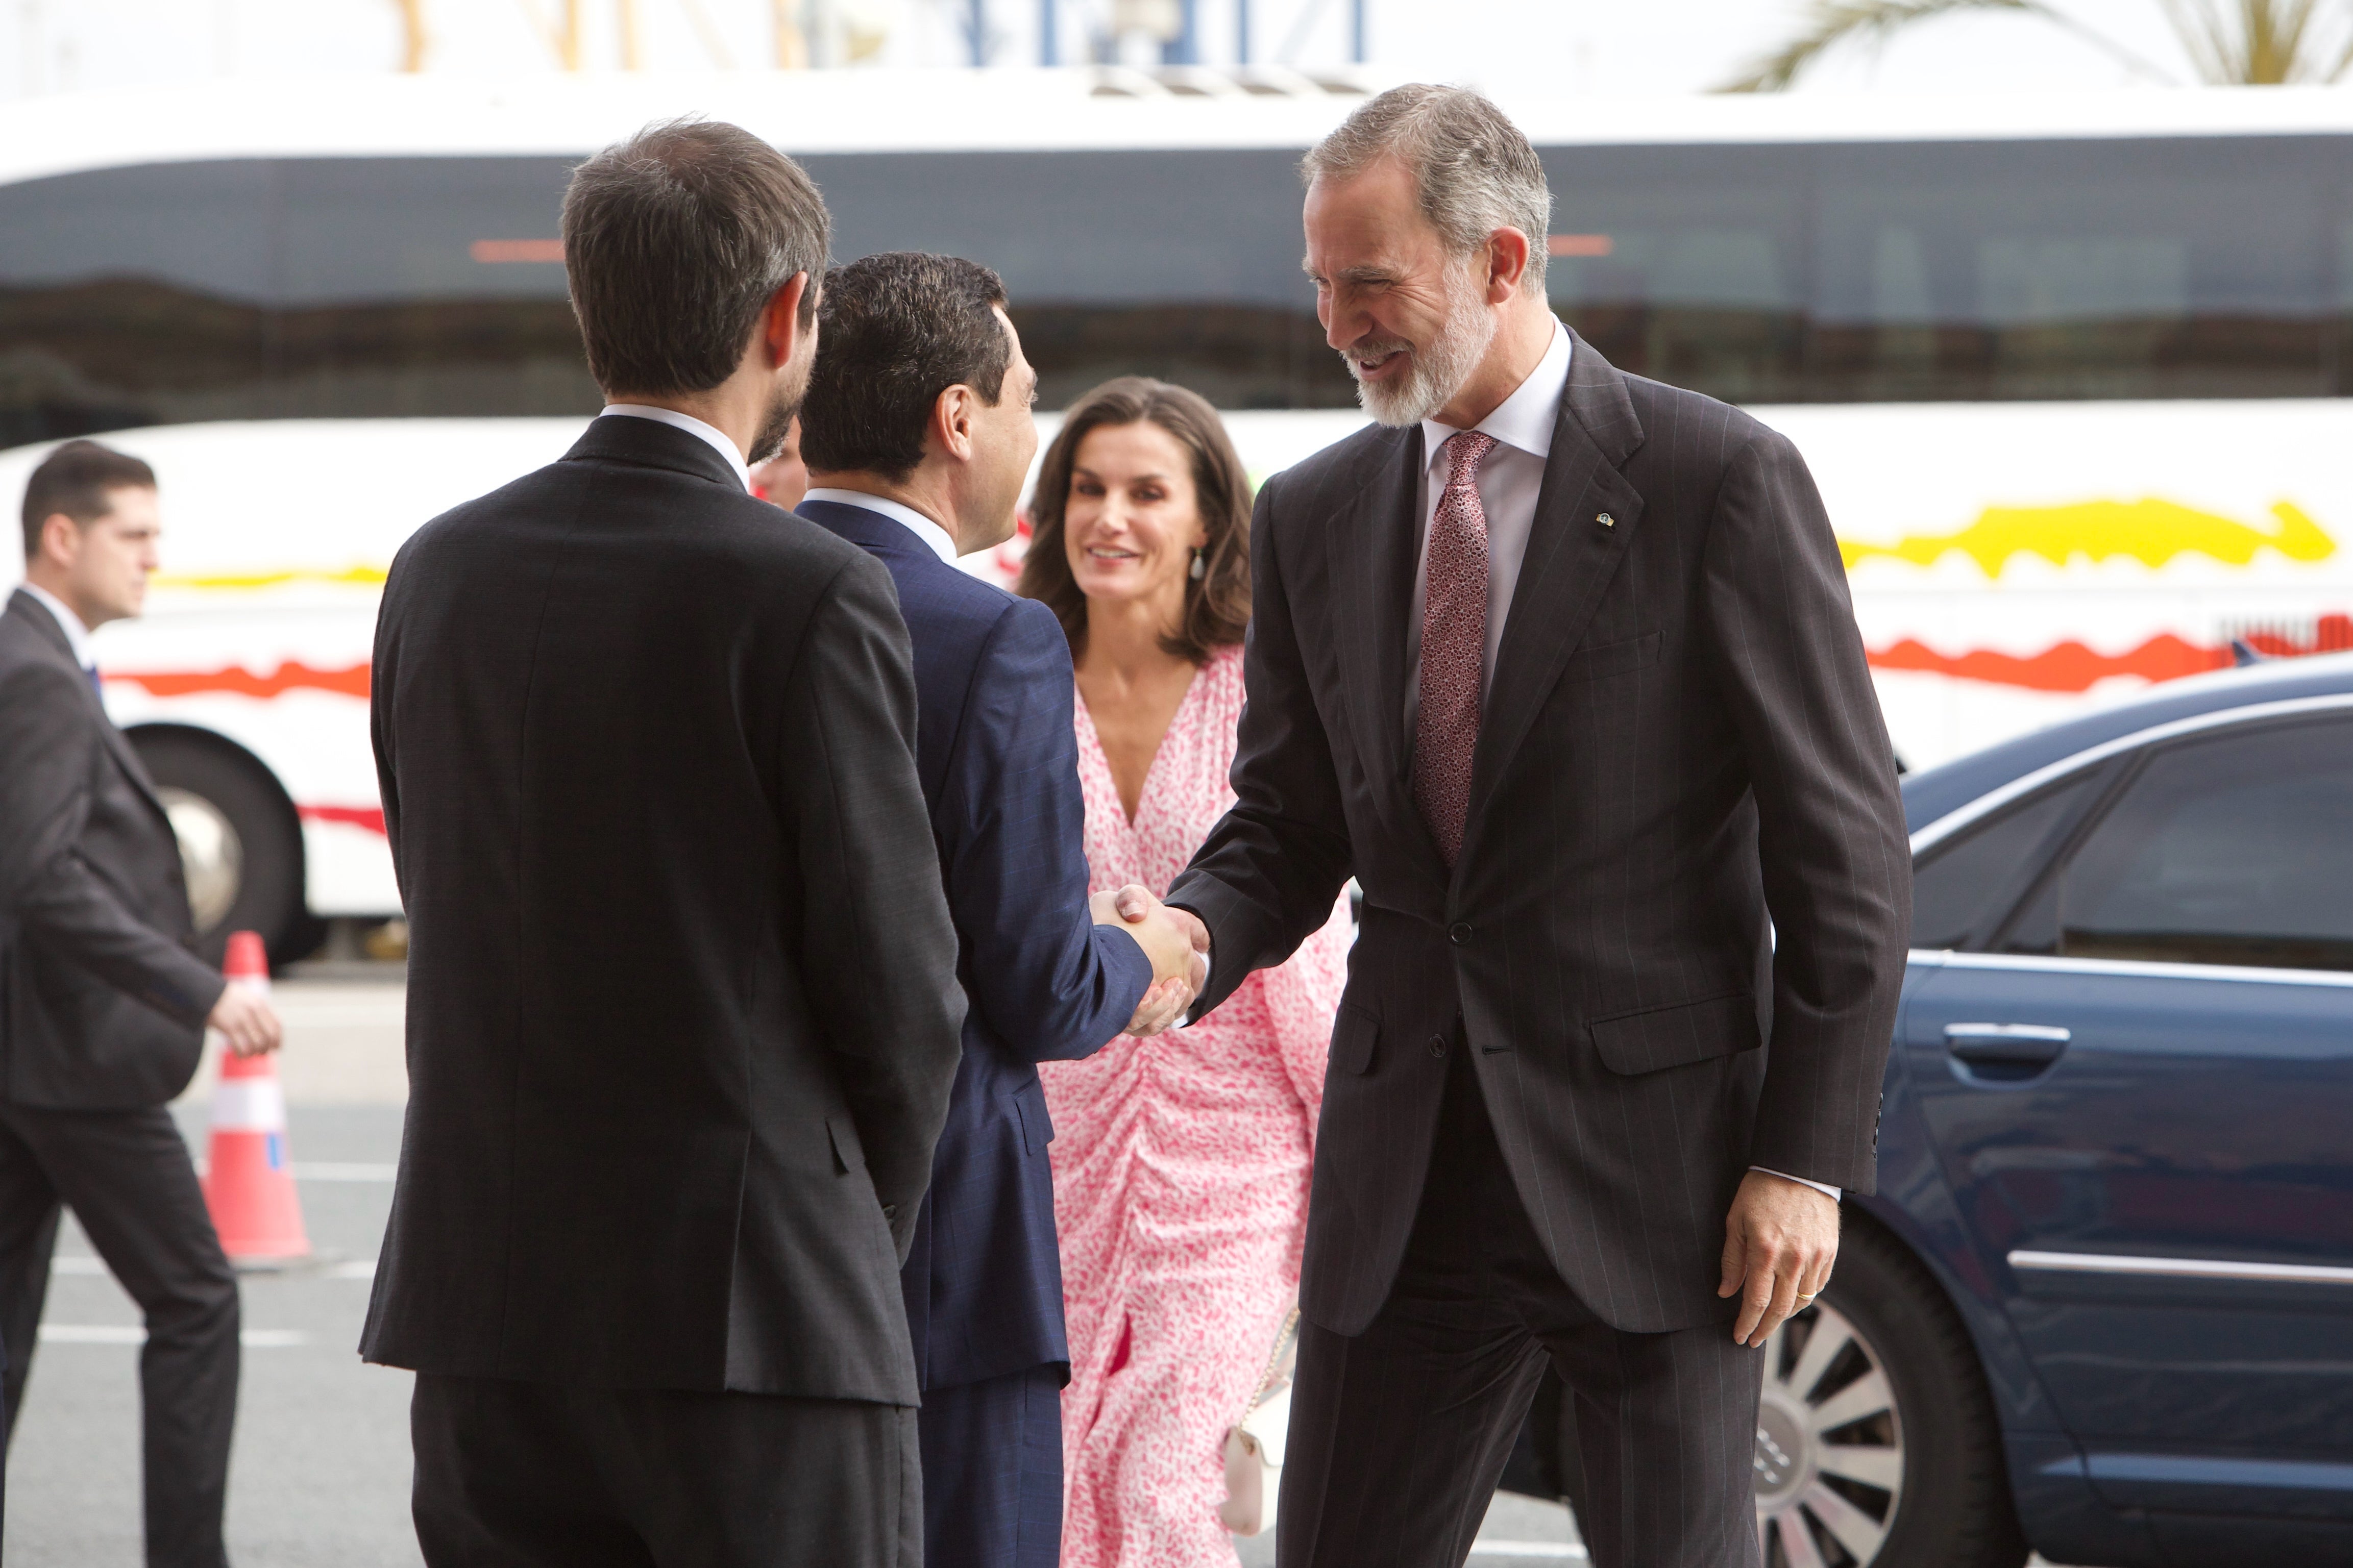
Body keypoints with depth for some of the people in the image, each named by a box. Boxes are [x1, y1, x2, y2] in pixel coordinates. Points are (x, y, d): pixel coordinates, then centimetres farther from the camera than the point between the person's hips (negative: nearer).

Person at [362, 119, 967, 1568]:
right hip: (750, 1320, -6)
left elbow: (450, 919, 11)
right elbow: (894, 992, -8)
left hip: (486, 1293, 6)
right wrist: (862, 1246, 11)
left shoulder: (440, 574, 6)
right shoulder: (813, 601, -11)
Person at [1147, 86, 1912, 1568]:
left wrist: (1807, 1159, -10)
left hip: (1648, 1165, -5)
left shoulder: (1719, 480, -6)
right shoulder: (1314, 517, 10)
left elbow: (1847, 852, -6)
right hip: (1406, 1166, 5)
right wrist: (1192, 936, -8)